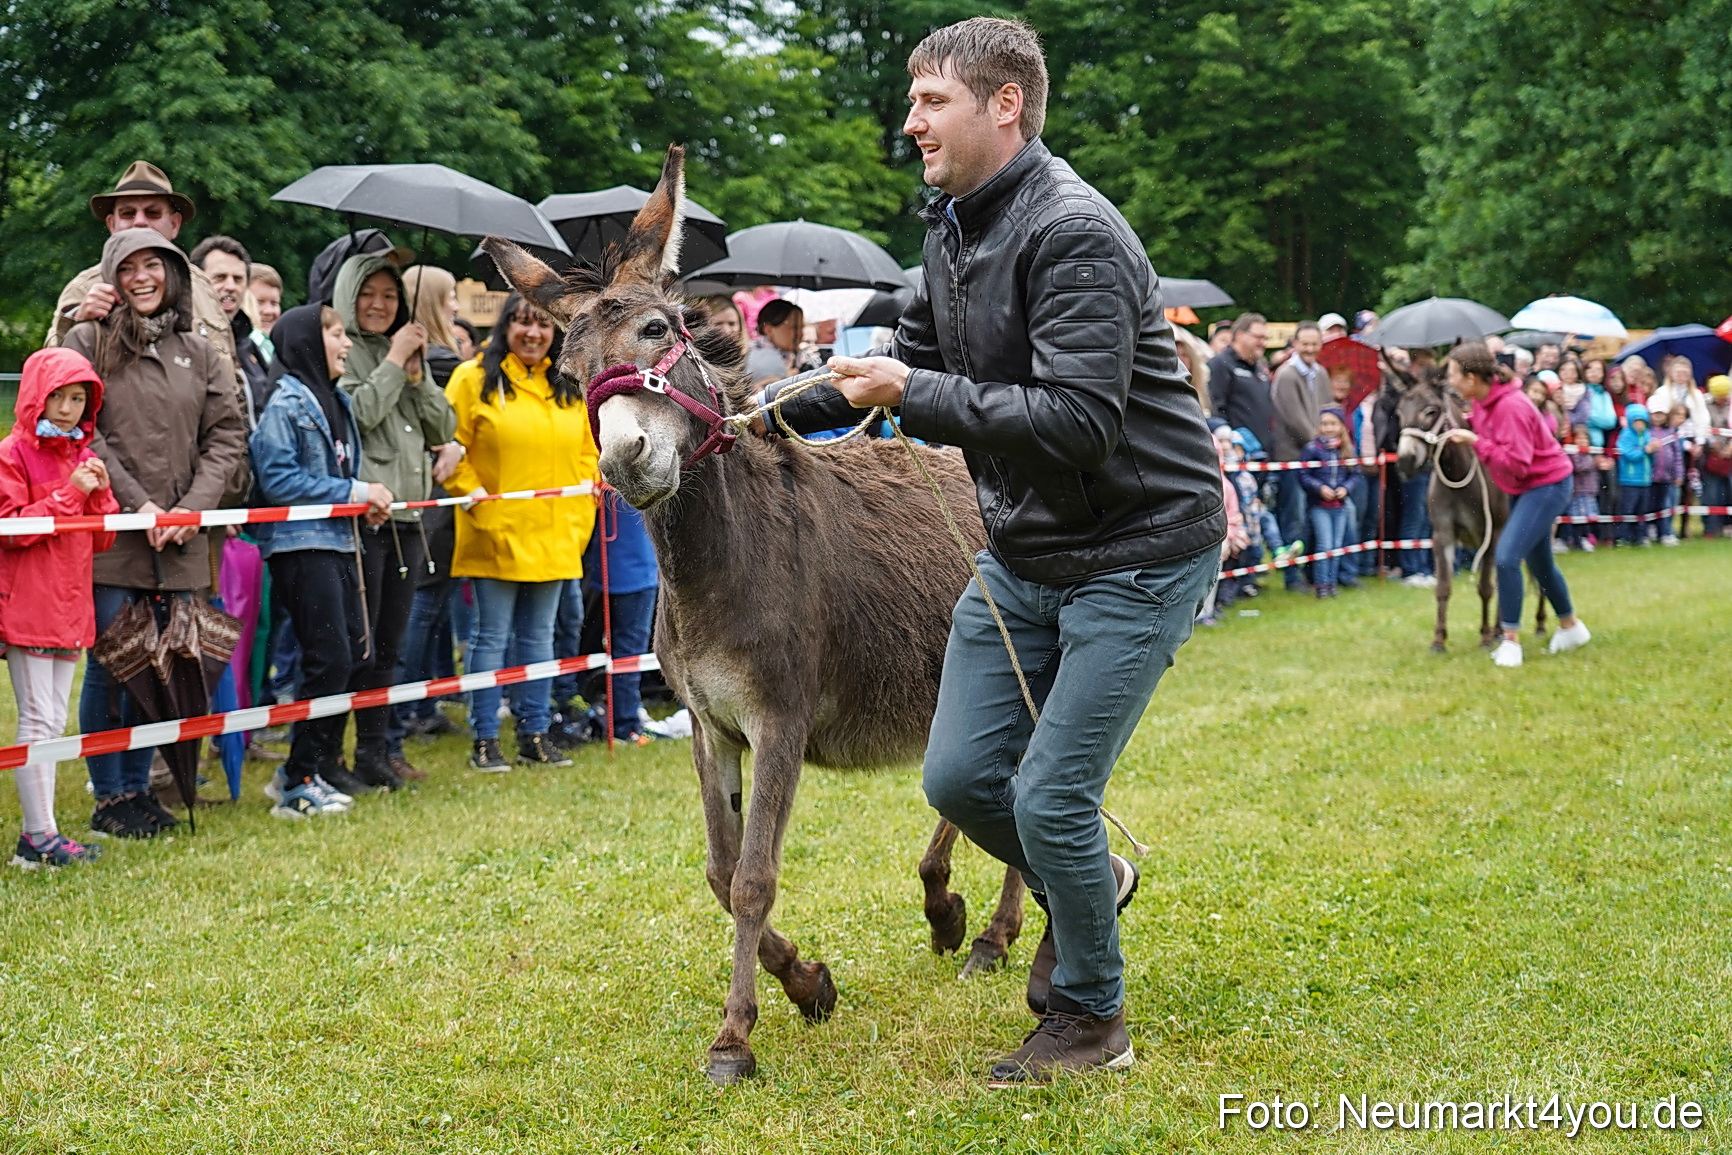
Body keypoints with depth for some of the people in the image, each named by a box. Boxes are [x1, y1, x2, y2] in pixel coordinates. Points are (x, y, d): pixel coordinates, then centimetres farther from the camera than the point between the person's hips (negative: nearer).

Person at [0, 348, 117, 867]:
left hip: (70, 605, 8)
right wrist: (69, 493, -19)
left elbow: (102, 538, 13)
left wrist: (101, 492, -4)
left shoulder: (83, 455, 15)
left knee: (54, 721, 10)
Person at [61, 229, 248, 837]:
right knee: (111, 666, 0)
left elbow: (228, 437, 8)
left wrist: (191, 507, -6)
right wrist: (139, 504, -12)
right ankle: (108, 798, 11)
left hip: (179, 541, 4)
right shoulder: (88, 342, 1)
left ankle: (138, 787, 21)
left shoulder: (199, 353, 13)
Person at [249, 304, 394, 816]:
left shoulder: (335, 401, 17)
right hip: (299, 544, -9)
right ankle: (298, 784, -2)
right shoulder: (286, 404, -10)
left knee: (355, 657, 10)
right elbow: (278, 480, -17)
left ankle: (324, 763, 23)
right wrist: (352, 493, -16)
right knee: (329, 661, -10)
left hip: (336, 542, 9)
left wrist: (366, 496, 3)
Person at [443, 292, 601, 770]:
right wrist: (477, 500, -13)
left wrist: (582, 516, 7)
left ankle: (535, 735, 18)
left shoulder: (568, 388, 12)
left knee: (539, 638, 11)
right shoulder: (474, 379, -4)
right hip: (497, 536, -5)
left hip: (554, 538, 5)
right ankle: (484, 740, 6)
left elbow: (586, 455, 16)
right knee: (492, 638, 0)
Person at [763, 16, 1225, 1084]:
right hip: (1024, 553, 8)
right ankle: (1086, 884, 37)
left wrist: (913, 395, -25)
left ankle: (1090, 1020, 15)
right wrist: (771, 409, 11)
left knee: (1050, 798, -7)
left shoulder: (1073, 233, -22)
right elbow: (913, 362, 21)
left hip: (1138, 553, -8)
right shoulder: (953, 229, 6)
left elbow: (1078, 423, -30)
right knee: (960, 778, 8)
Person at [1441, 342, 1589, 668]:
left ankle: (1511, 640, -8)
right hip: (1523, 488, 10)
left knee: (1507, 556, -18)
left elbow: (1516, 465, -31)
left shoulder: (1510, 407, -29)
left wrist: (1475, 441, -31)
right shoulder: (1482, 402, -3)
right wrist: (1469, 432, -6)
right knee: (1539, 561, 20)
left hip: (1547, 484, -10)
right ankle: (1571, 627, 40)